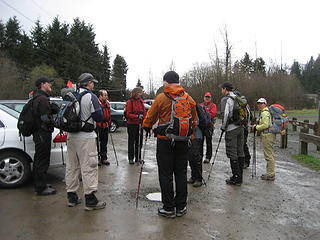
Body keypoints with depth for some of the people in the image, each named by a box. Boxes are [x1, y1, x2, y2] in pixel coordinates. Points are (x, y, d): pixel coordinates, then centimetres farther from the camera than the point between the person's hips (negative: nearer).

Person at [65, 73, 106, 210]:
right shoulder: (91, 97, -11)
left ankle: (71, 197, 23)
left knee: (72, 166, 13)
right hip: (86, 137, -7)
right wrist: (99, 106, 5)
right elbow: (99, 117, -11)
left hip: (71, 136, 7)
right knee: (89, 167, -2)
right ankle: (90, 200, 3)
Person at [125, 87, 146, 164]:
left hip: (139, 124, 6)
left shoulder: (141, 101, 8)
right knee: (131, 141, 3)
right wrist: (137, 116, -24)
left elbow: (144, 112, 13)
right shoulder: (130, 102, -9)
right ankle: (131, 158, 13)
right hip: (132, 124, -5)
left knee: (139, 141, 10)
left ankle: (138, 158, 22)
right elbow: (128, 114, -11)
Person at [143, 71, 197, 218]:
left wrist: (146, 127, 22)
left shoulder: (161, 98, -7)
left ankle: (169, 208, 11)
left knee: (165, 174, 5)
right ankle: (181, 207, 21)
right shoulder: (189, 99, 4)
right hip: (183, 141, 4)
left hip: (165, 141, -4)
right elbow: (194, 121, 11)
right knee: (181, 173, 12)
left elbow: (150, 116, 2)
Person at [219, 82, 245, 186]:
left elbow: (225, 114, -19)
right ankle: (239, 176, 20)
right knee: (240, 153, 11)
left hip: (231, 129, -8)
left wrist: (223, 127, -6)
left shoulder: (226, 99, -9)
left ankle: (236, 178, 2)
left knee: (232, 154, -2)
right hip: (240, 128, 8)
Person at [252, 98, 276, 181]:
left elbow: (265, 125, -21)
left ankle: (271, 175, -3)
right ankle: (270, 173, 22)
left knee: (269, 155, -7)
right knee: (269, 155, 15)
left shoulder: (265, 113, -12)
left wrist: (256, 127, -10)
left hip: (268, 136, -11)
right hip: (267, 135, 11)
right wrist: (257, 125, 12)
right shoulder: (263, 112, 20)